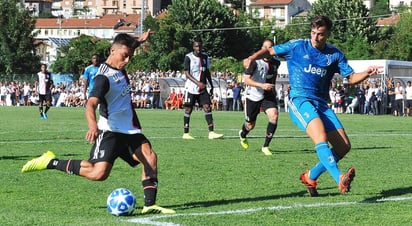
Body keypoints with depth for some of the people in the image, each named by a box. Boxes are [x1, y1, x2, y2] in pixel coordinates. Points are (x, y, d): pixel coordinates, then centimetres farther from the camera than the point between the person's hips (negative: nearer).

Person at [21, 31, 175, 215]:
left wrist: (138, 41, 30)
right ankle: (51, 162, -3)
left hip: (129, 131, 8)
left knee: (150, 156, -16)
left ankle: (150, 205, -17)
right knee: (98, 173, -20)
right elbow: (91, 104, -33)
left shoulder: (119, 68, 11)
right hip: (109, 131, -8)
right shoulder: (104, 77, -17)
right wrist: (92, 125, -50)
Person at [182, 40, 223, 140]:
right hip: (191, 88, -5)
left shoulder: (205, 57, 9)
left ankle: (211, 132, -9)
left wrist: (211, 86, 15)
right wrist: (198, 83, -24)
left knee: (207, 108, -5)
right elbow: (187, 74, -12)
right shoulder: (188, 57, -7)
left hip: (202, 89, 5)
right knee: (188, 110, 0)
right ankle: (185, 133, 9)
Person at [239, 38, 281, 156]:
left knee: (274, 115, -23)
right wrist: (262, 85, -33)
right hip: (253, 96, -3)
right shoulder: (255, 62, -17)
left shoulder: (276, 63, -1)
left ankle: (266, 146, -13)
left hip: (269, 96, 3)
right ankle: (242, 135, 49)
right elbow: (247, 80, -22)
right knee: (250, 125, 8)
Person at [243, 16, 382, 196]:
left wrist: (367, 73, -11)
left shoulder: (335, 55, 11)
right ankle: (340, 180, -44)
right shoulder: (297, 46, 3)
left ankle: (311, 176, 16)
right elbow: (270, 51, 11)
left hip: (321, 104, 5)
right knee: (321, 138, -29)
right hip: (299, 99, -5)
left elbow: (351, 78, 9)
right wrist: (252, 58, -8)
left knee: (344, 147, -2)